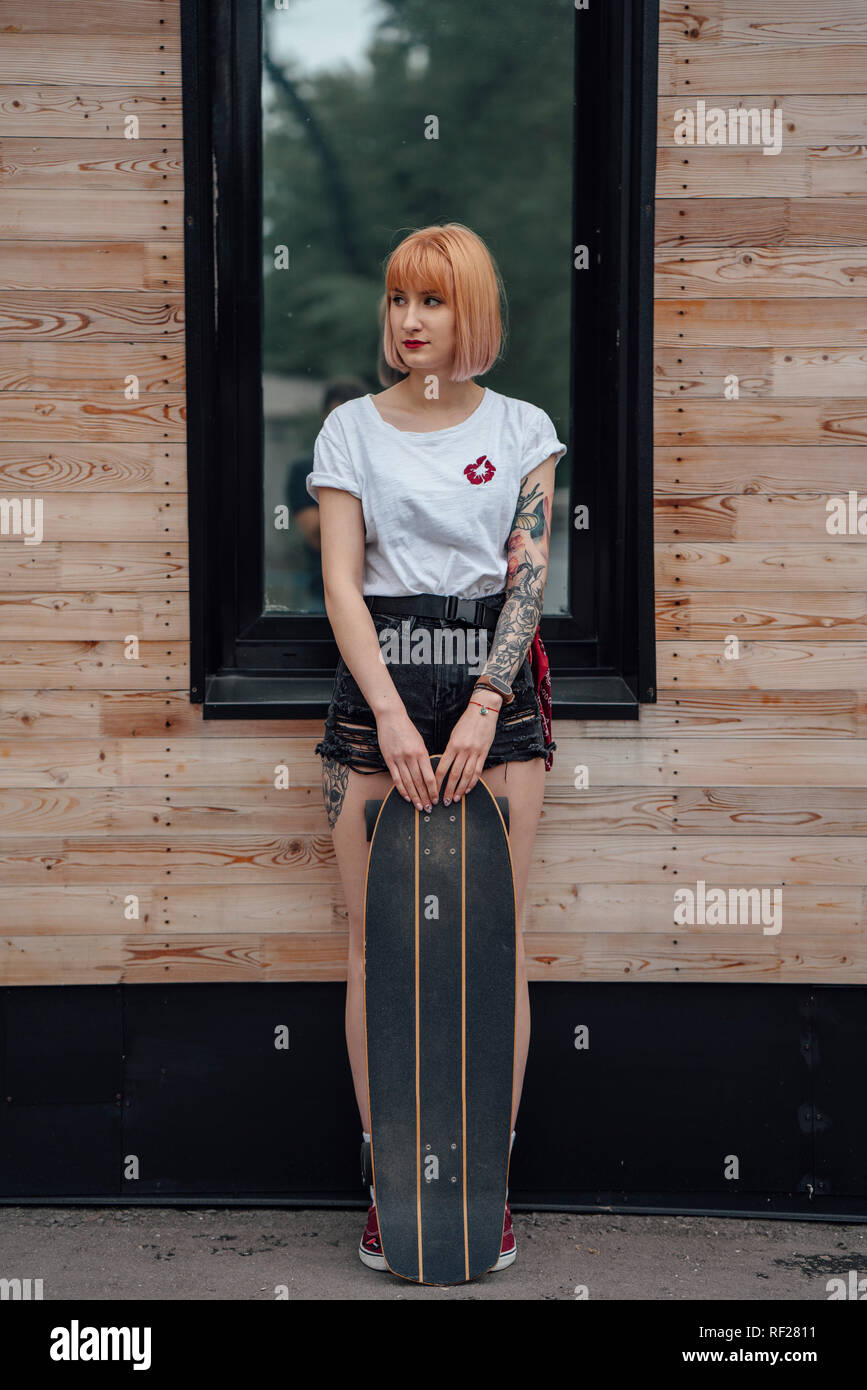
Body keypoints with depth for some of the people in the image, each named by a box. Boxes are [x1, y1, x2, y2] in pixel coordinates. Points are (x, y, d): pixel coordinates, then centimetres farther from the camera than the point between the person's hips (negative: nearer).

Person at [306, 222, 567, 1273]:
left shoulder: (521, 429, 7)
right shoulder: (351, 428, 6)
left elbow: (529, 576, -1)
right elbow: (341, 584, -1)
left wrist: (483, 709, -13)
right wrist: (392, 715, -13)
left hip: (495, 684, 0)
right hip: (376, 683, 0)